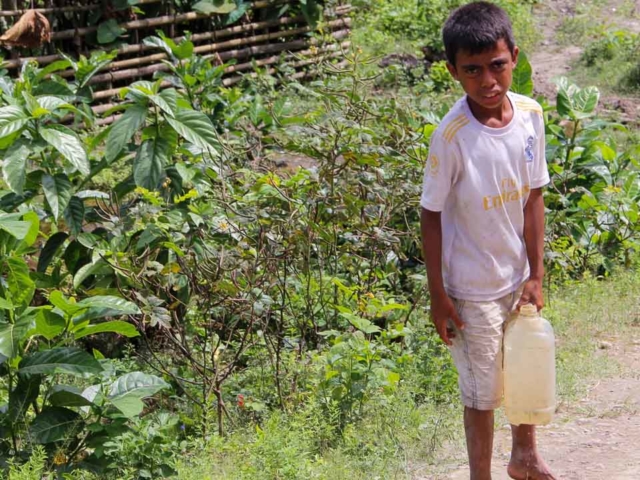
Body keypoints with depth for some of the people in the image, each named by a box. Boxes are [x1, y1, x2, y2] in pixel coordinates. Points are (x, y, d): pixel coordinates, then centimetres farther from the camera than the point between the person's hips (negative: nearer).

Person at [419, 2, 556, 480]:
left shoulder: (530, 115, -10)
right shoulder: (452, 136, -24)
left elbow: (533, 197, -1)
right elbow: (431, 215, -15)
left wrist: (536, 275, 0)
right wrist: (438, 296, -11)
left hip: (519, 276, 6)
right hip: (473, 289, -6)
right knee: (483, 391, 9)